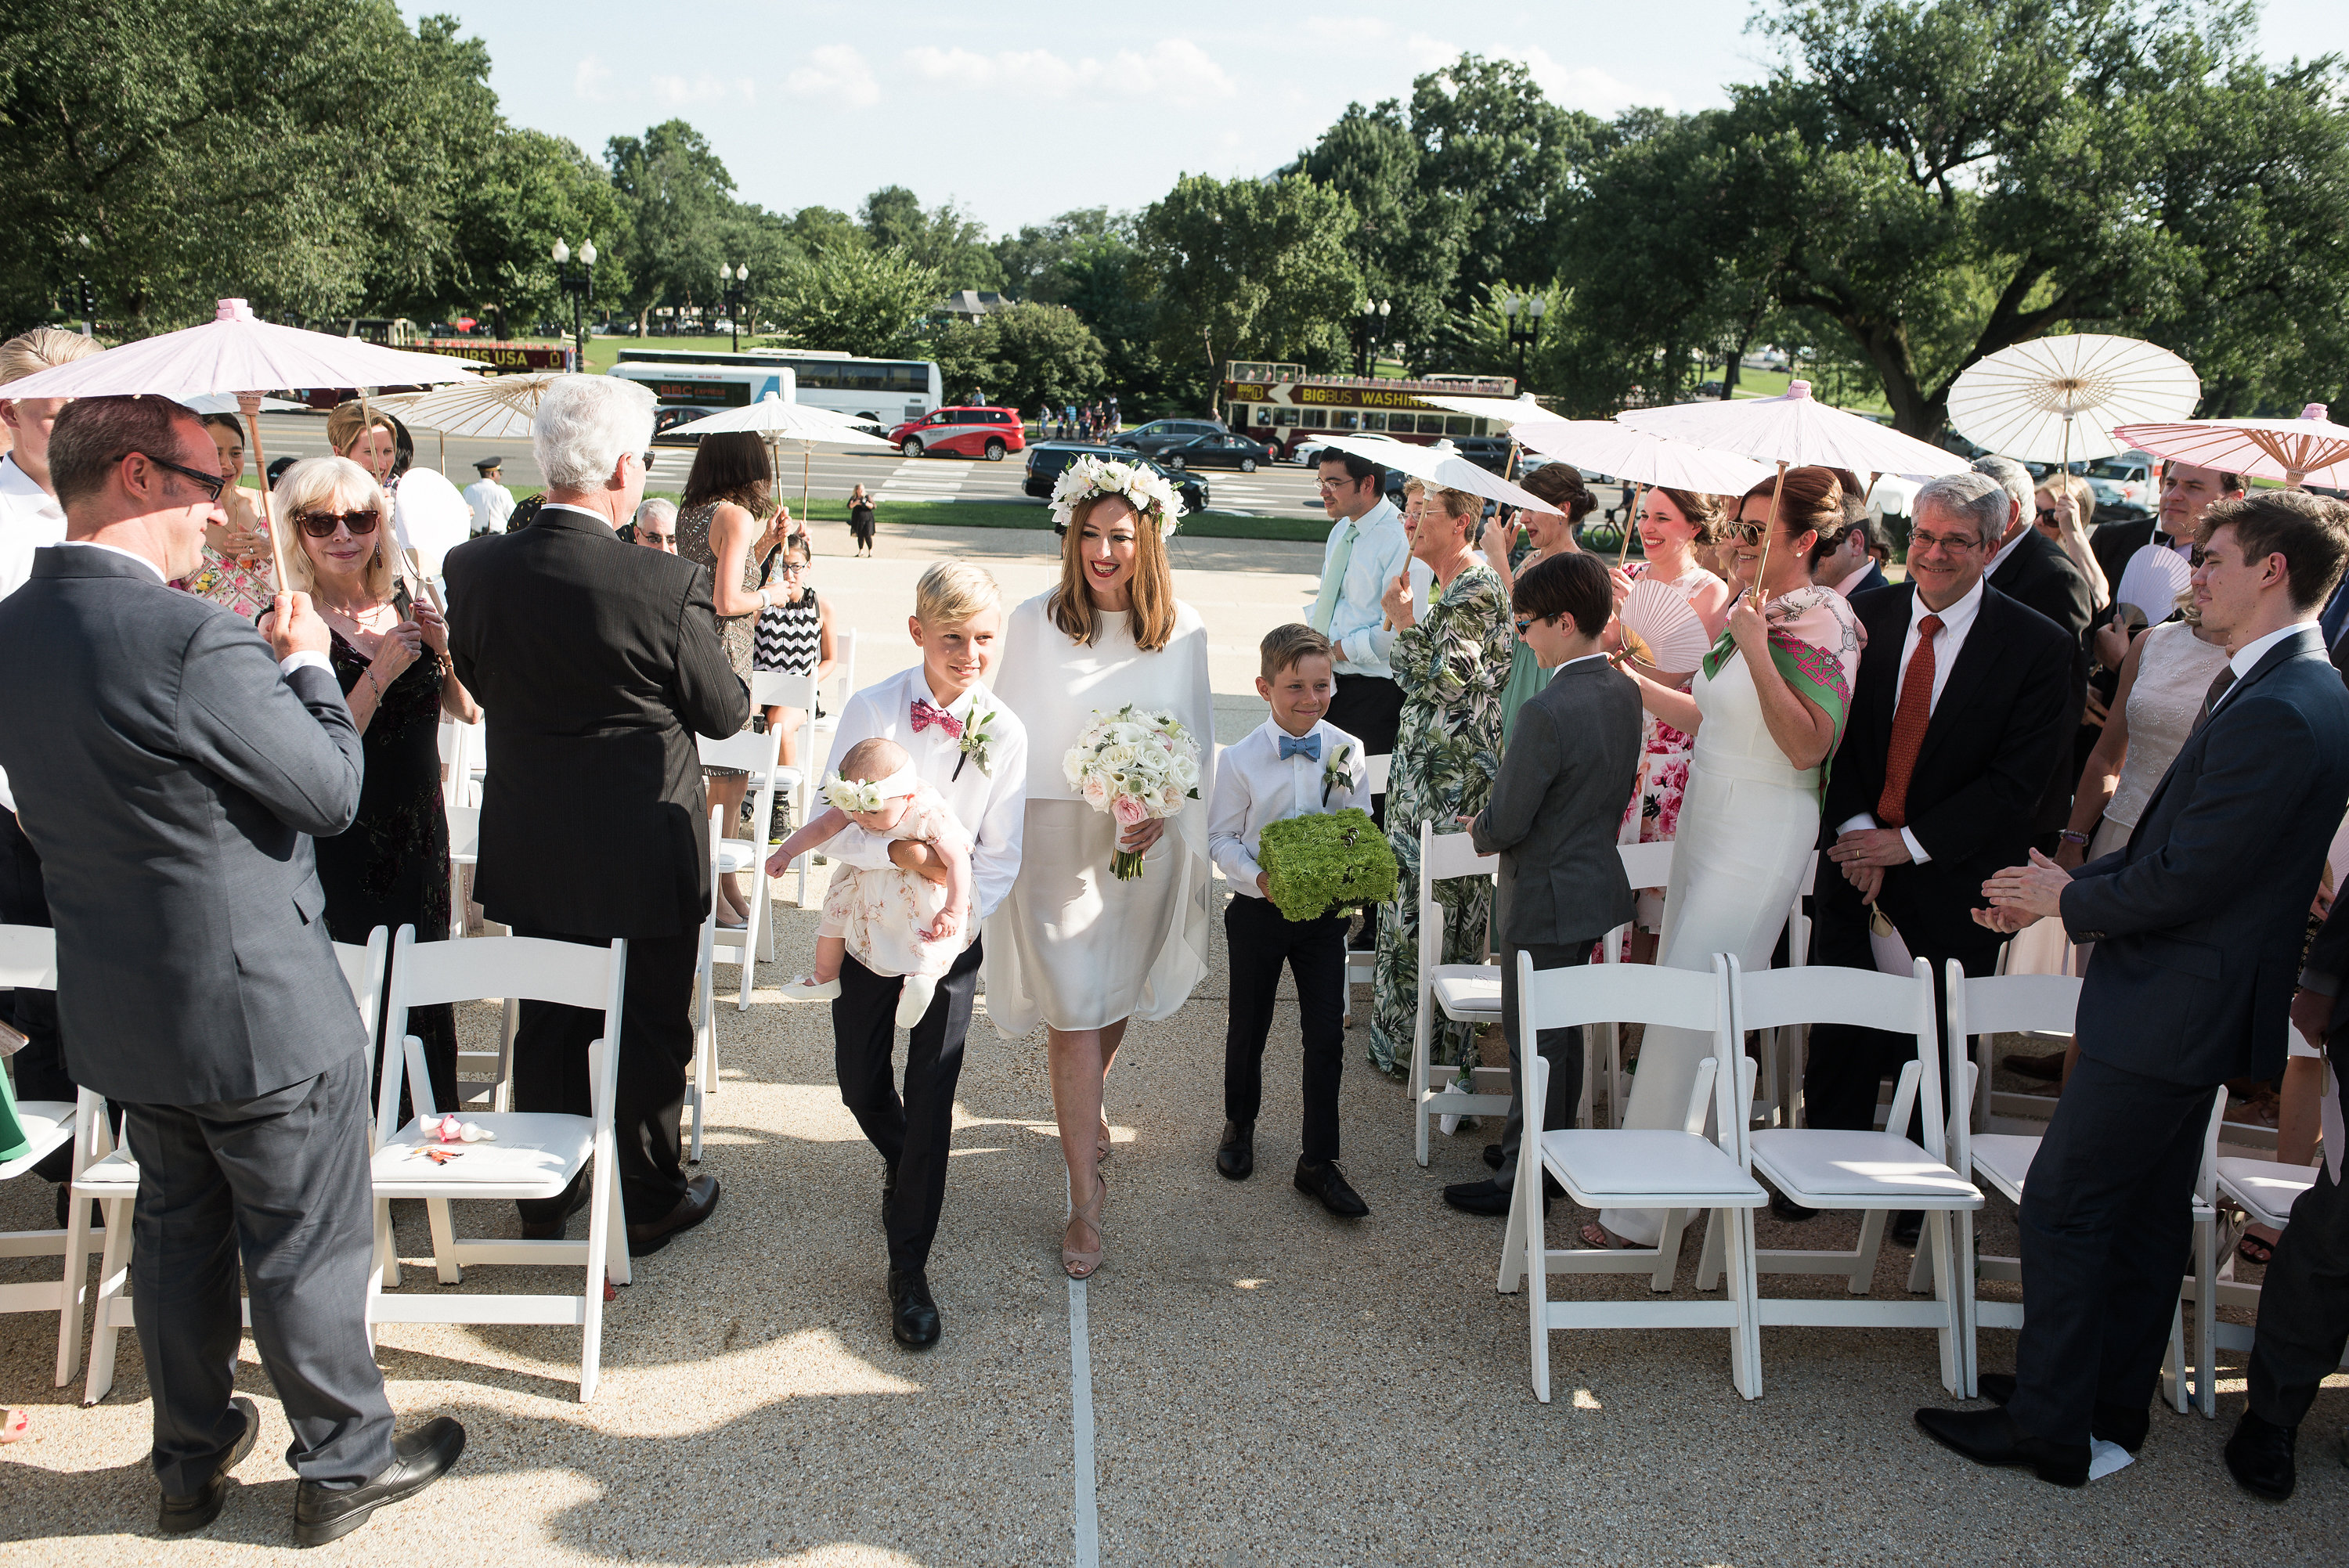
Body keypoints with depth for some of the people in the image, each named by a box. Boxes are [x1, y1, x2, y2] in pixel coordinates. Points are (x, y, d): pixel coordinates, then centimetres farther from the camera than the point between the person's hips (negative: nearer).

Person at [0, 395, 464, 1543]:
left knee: (176, 1235, 23)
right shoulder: (190, 638, -26)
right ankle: (344, 1463, 27)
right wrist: (306, 663, -2)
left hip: (120, 1015, 8)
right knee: (309, 1251, 10)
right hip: (258, 1014, -8)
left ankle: (190, 1460, 39)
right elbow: (334, 789, -18)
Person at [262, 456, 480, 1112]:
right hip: (342, 844, -5)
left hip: (421, 830, 5)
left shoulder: (409, 607, 3)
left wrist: (446, 647, -8)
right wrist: (380, 672, -22)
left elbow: (469, 710, 8)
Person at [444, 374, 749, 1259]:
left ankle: (545, 1201, 35)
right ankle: (650, 1203, 28)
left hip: (531, 851, 5)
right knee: (651, 1034, 13)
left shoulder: (473, 567, -10)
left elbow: (478, 683, 7)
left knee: (547, 1029, 20)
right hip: (643, 855, -4)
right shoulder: (666, 589, -24)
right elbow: (723, 713, -11)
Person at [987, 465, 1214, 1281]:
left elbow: (1199, 740, 4)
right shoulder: (1034, 623, -6)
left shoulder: (1183, 630, -2)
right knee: (1074, 1015, -5)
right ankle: (1085, 1205, 4)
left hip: (1147, 844, 3)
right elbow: (1008, 739, -1)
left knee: (1118, 998, 19)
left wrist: (1163, 811, -12)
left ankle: (1086, 1102, 52)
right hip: (1057, 841, -2)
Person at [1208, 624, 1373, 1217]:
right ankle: (1239, 1126, 40)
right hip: (1257, 913, -1)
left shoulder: (1348, 752, -4)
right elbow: (1222, 837, -5)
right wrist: (1258, 879, -21)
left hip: (1324, 911, 1)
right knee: (1248, 1027, 15)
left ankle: (1318, 1162, 13)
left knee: (1326, 1035, 1)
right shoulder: (1242, 759, -11)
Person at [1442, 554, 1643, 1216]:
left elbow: (1506, 822, -22)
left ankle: (1522, 1179, 15)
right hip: (1595, 882, 9)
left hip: (1545, 899, -9)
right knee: (1563, 1026, 21)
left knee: (1534, 1039, 3)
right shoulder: (1624, 693, 1)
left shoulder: (1548, 713, -27)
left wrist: (1482, 831, -1)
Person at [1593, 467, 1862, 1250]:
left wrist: (1757, 651, -28)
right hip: (1708, 821, 9)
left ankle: (1646, 1212, 0)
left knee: (1690, 1016, -8)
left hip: (1760, 838, -9)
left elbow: (1809, 745, -23)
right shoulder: (1752, 609, 13)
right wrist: (1629, 679, 18)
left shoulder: (1818, 620, -13)